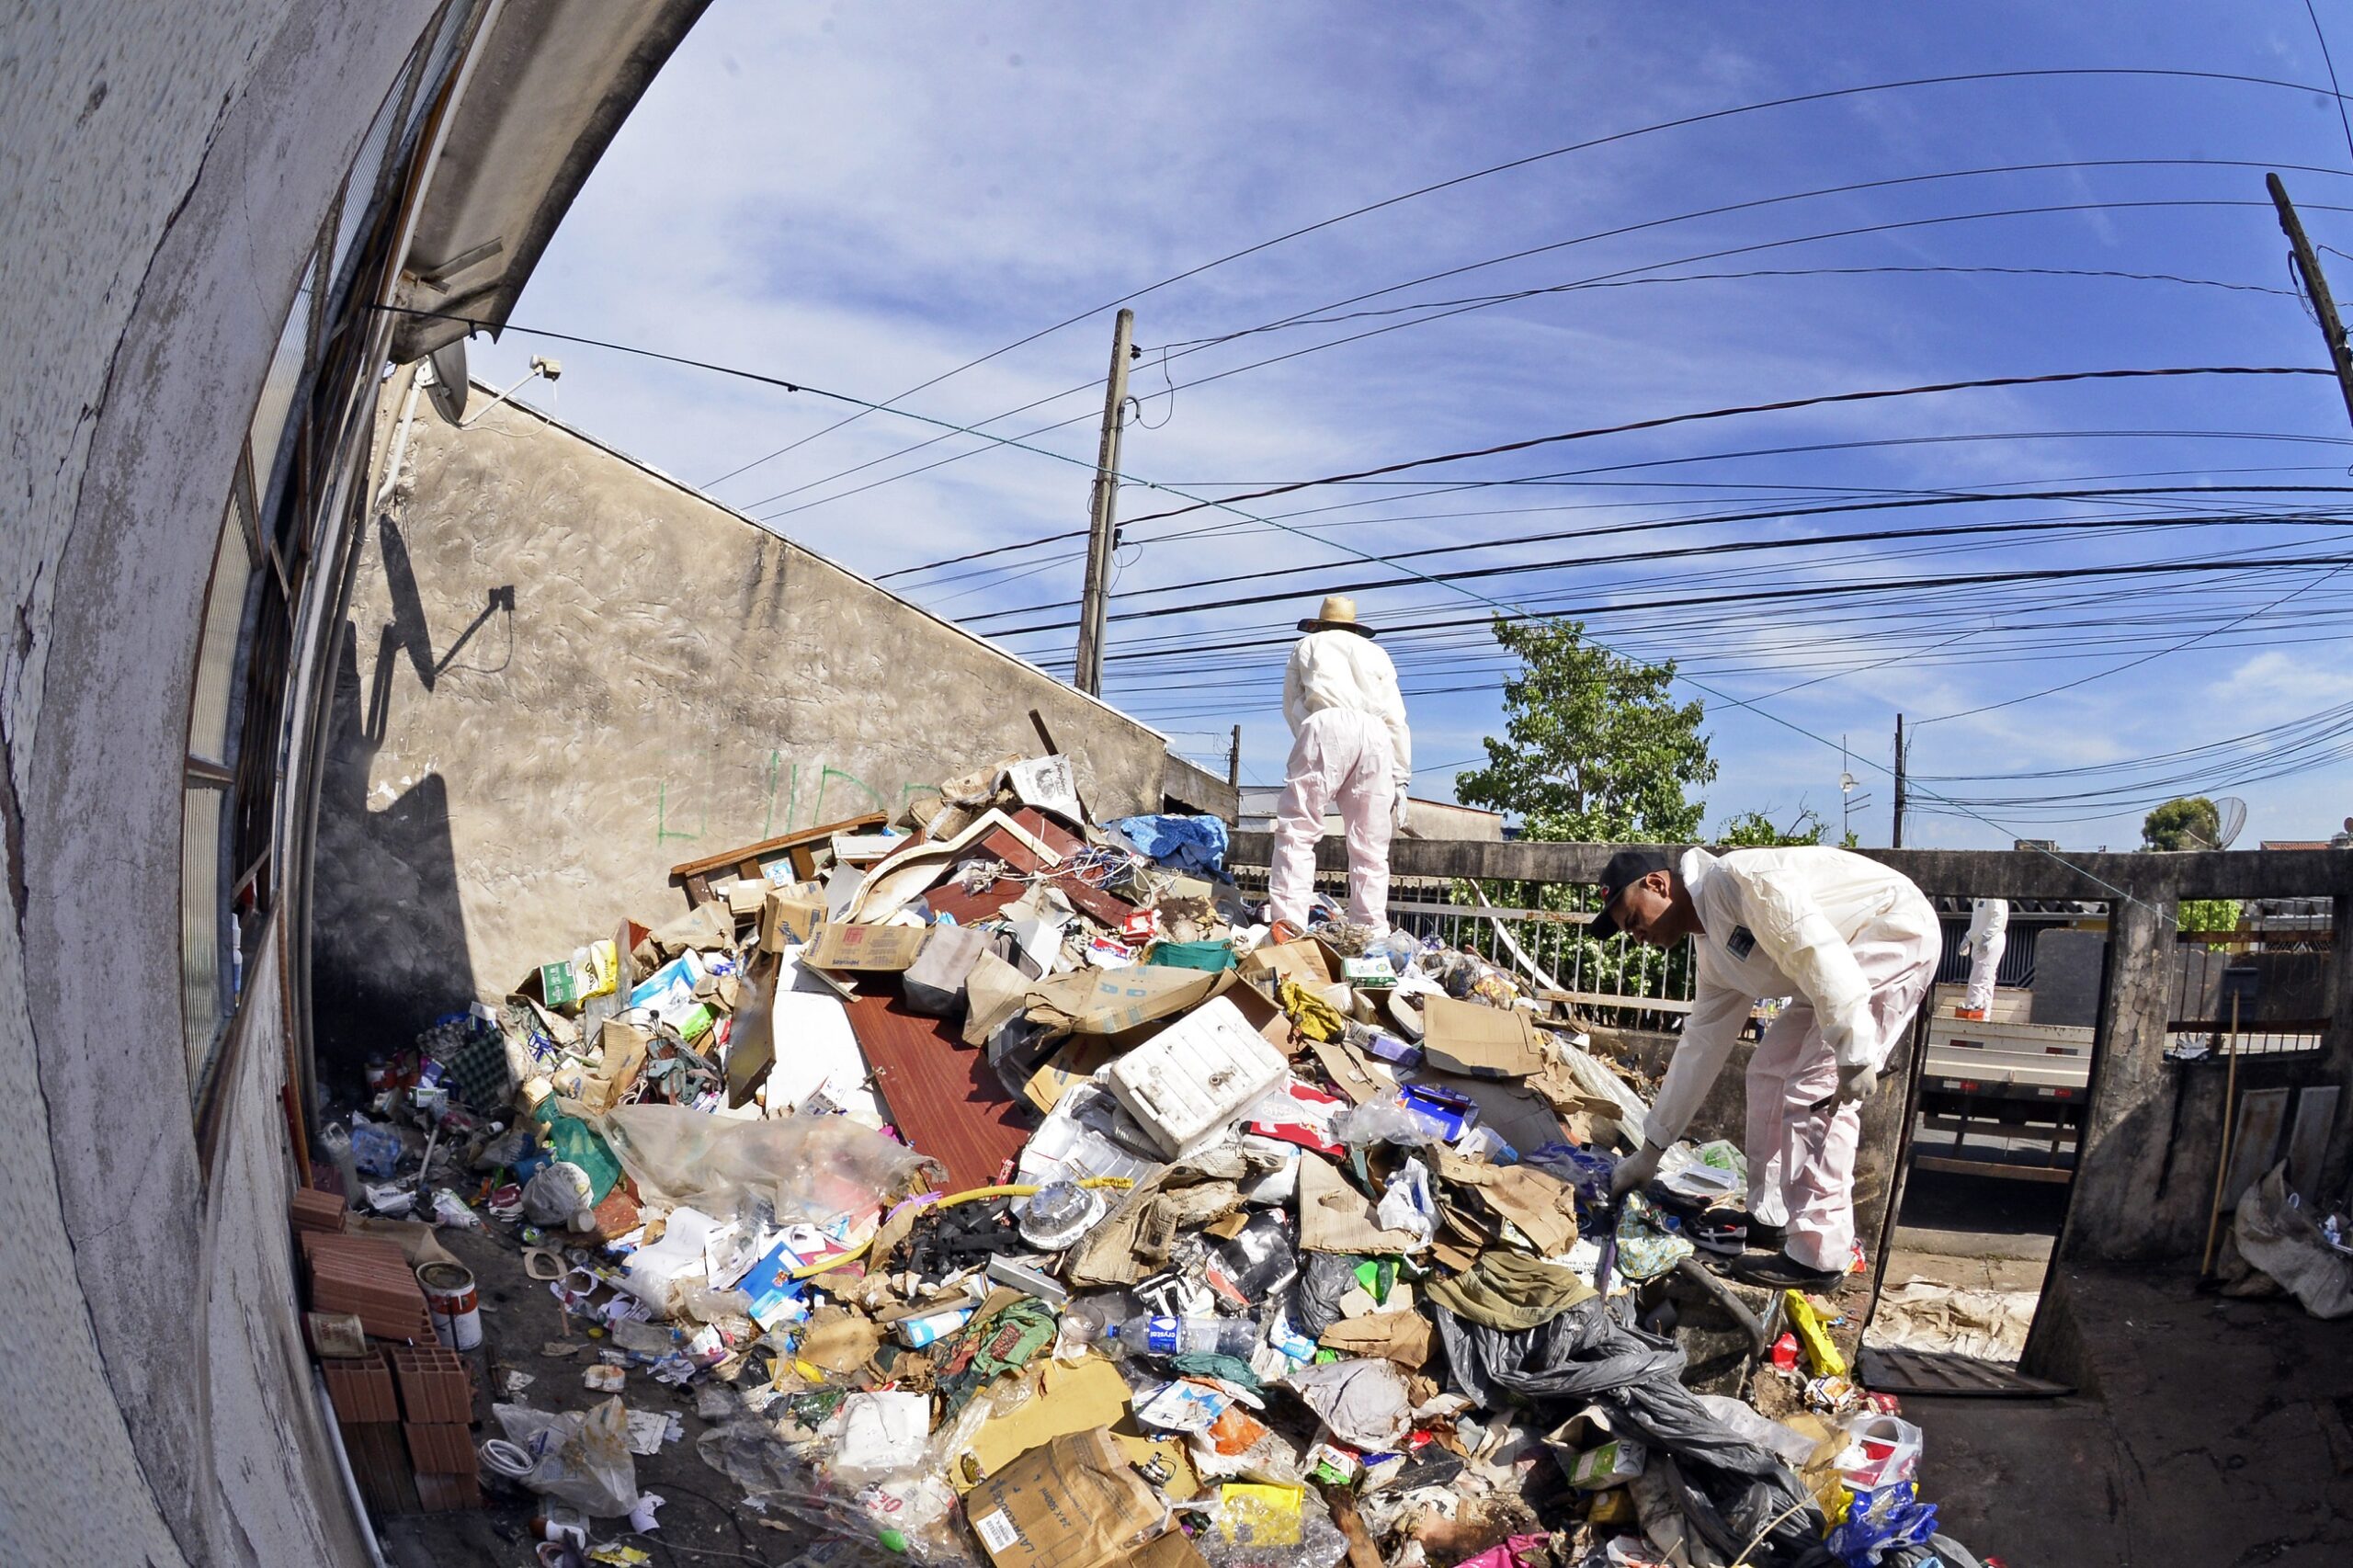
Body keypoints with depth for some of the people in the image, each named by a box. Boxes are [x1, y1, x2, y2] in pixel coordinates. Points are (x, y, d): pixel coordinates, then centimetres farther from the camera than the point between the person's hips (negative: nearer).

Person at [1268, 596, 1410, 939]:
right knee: (1370, 846, 3)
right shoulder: (1376, 653, 32)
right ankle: (1373, 934, -4)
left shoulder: (1307, 645, 29)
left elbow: (1291, 707, 24)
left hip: (1327, 724, -2)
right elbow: (1397, 720, 22)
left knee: (1298, 829, -8)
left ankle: (1288, 922, -23)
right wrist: (1401, 780, 19)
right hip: (1376, 735, 3)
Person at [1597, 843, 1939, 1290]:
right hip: (1852, 959, 10)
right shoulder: (1714, 951, 10)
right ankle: (1769, 1219, 22)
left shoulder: (1733, 880, -20)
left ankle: (1817, 1258, -6)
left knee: (1815, 1091, -13)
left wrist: (1853, 1054, -28)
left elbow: (1817, 950, -28)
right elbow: (1699, 1047, 16)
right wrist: (1650, 1152, 19)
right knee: (1769, 1073, 12)